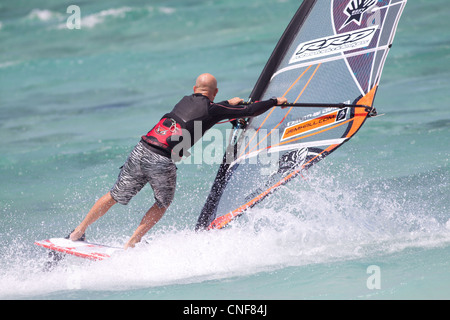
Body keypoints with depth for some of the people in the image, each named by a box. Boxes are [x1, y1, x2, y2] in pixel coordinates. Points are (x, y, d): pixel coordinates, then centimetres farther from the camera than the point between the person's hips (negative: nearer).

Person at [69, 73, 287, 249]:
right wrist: (275, 102, 25)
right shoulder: (212, 109, 5)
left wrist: (228, 104, 56)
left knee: (116, 196, 19)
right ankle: (131, 244, 16)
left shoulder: (186, 100, 22)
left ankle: (78, 232, 26)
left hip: (140, 152, 5)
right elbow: (250, 111, 9)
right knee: (162, 204, 21)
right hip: (162, 162, -5)